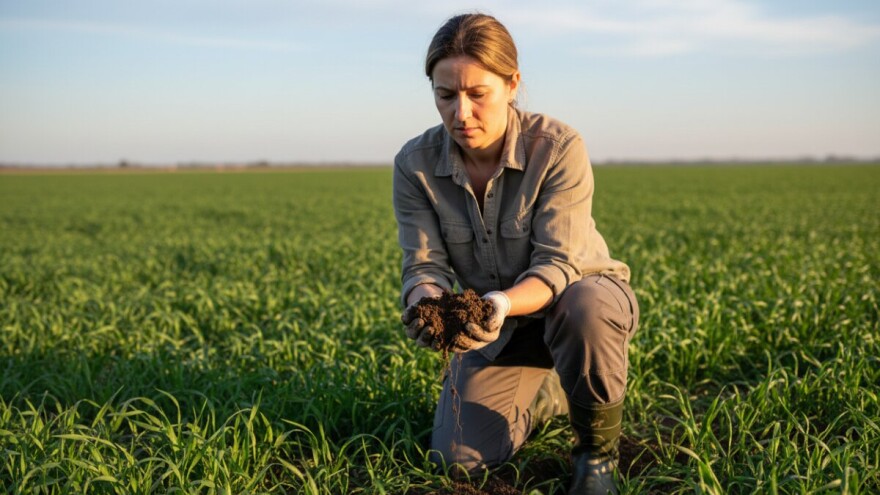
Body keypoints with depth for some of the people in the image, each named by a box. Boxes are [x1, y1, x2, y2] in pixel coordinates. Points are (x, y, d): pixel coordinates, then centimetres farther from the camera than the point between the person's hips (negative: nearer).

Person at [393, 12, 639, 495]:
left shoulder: (558, 147, -25)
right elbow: (425, 265, -16)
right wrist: (425, 304, -41)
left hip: (582, 297, -3)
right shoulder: (415, 164, -14)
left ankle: (596, 453, -12)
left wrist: (503, 302, -49)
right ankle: (543, 393, 28)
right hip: (500, 322, 4)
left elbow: (557, 264, -28)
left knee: (583, 307, -41)